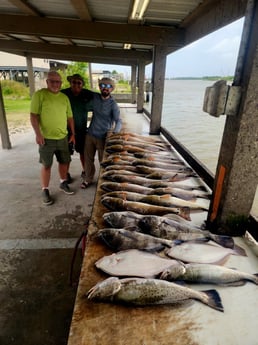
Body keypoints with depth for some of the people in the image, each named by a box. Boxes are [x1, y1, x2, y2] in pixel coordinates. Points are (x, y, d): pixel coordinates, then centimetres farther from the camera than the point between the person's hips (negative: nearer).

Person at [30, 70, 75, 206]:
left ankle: (63, 183, 35)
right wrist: (38, 134, -17)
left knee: (64, 162, 14)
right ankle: (45, 191, 16)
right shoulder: (39, 94, -7)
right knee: (46, 165, 3)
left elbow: (69, 117, 13)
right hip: (46, 138, -5)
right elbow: (33, 115, -10)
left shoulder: (65, 97, 8)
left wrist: (73, 134, 11)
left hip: (63, 137, 5)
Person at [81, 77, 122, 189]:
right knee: (88, 159, 13)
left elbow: (118, 121, -22)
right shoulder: (95, 97, 1)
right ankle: (88, 179, 32)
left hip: (103, 137, -4)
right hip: (90, 135, 5)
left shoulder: (113, 104, -13)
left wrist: (115, 132, -39)